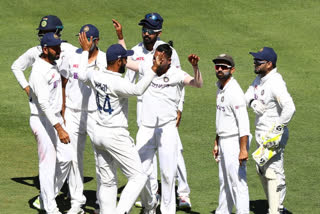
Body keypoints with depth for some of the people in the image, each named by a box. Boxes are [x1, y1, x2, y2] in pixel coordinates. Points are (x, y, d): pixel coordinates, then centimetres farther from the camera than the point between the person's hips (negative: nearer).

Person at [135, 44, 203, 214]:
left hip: (167, 129, -3)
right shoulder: (147, 68, 6)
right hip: (146, 129, 3)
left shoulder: (176, 74, -4)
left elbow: (198, 84, -20)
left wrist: (195, 66, -37)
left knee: (168, 173, -4)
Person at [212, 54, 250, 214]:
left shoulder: (234, 91, -19)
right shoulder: (220, 88, 12)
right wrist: (216, 143, 23)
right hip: (224, 142, 10)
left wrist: (243, 149, -28)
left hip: (235, 142, -10)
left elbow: (243, 122, -24)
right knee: (224, 181, 19)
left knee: (237, 182, -9)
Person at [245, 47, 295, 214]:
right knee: (262, 171, 19)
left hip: (274, 136, -11)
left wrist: (276, 131, -33)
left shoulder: (275, 83, -24)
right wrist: (253, 102, -10)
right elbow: (248, 95, 14)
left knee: (273, 173, -10)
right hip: (260, 134, 11)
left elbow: (289, 108, -35)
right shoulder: (260, 78, 6)